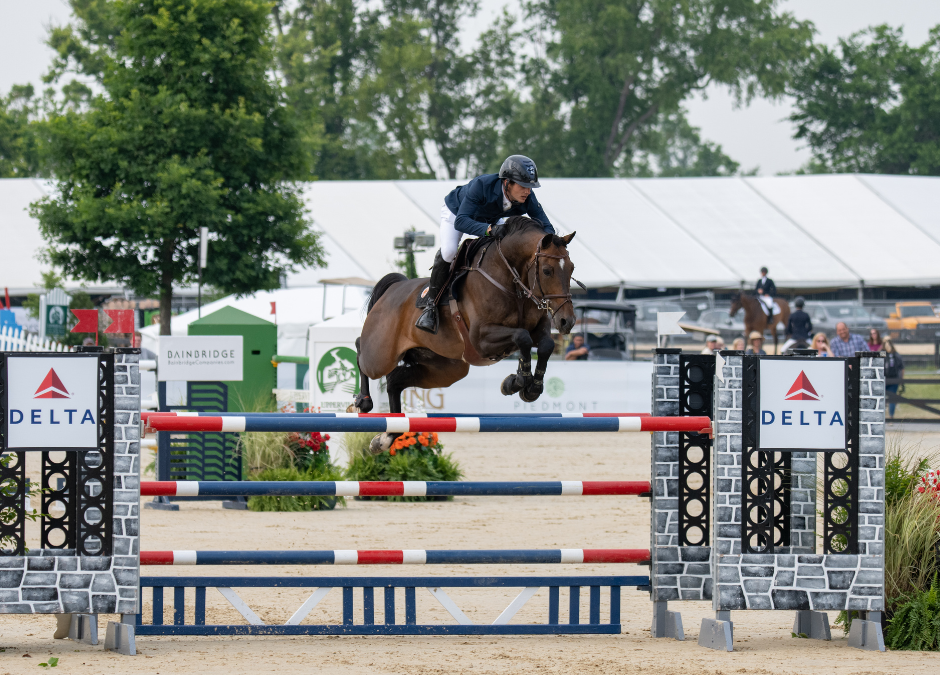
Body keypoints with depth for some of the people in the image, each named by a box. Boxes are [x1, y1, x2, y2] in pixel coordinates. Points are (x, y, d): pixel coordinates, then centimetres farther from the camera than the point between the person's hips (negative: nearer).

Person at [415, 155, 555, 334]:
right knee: (448, 252, -28)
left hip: (490, 220, 5)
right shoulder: (482, 185, -45)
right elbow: (460, 222, -50)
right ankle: (431, 302, -9)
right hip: (456, 210, -5)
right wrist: (488, 229, -67)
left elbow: (548, 229, -25)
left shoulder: (527, 200, -31)